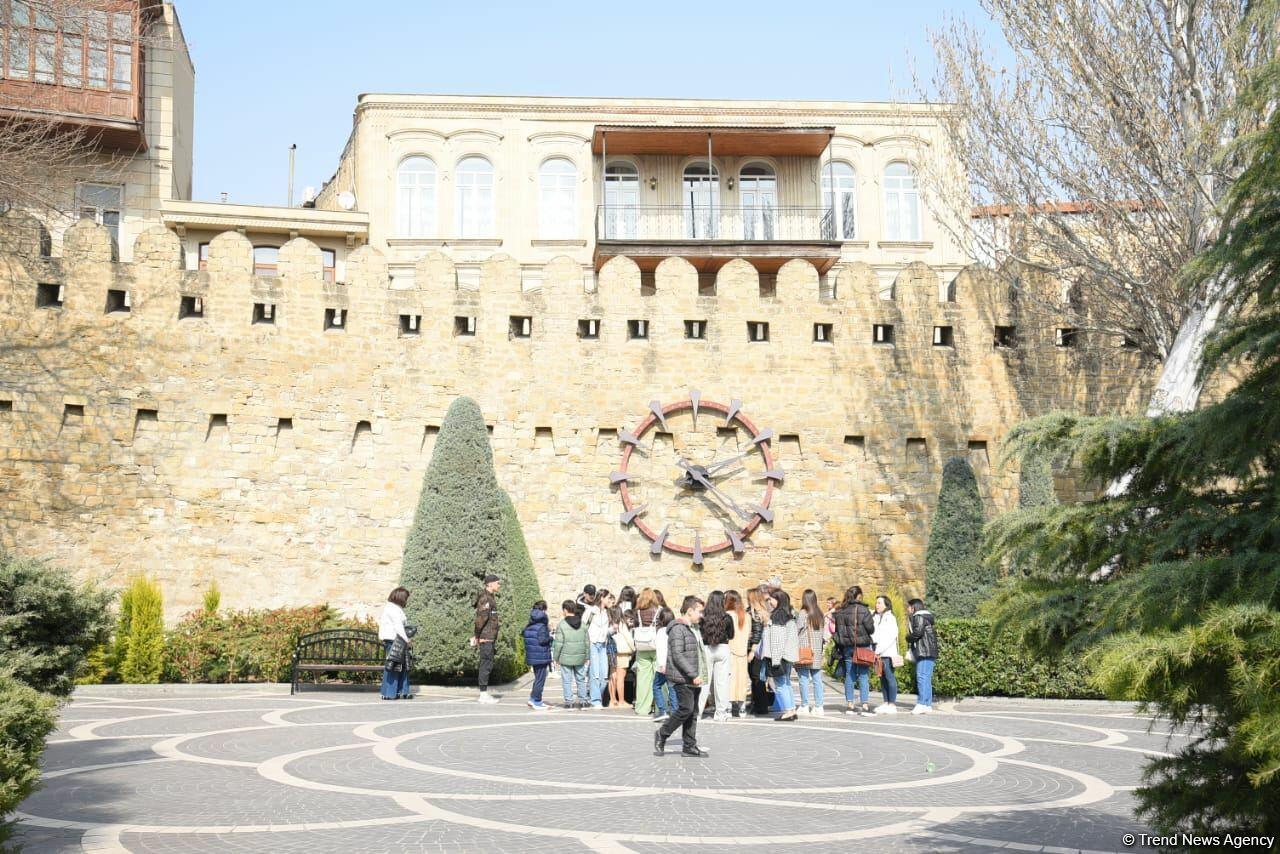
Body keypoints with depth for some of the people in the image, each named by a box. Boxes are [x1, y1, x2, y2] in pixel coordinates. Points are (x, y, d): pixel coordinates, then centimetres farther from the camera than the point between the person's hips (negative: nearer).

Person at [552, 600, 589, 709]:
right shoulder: (582, 624, 5)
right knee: (581, 679, 12)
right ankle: (582, 700, 14)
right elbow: (587, 642, 8)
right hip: (580, 657, 4)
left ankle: (569, 701, 3)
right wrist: (586, 656, 16)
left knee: (567, 680, 3)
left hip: (566, 657, -4)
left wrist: (556, 657, 1)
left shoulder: (561, 624, -10)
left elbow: (559, 643, -9)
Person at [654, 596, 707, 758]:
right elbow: (677, 655, -20)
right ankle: (662, 735, 3)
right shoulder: (678, 629, -12)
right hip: (681, 678, -10)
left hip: (688, 678, 10)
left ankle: (690, 747, 9)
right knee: (686, 709, -12)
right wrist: (693, 674, -22)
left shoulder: (688, 629, 20)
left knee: (692, 713, 7)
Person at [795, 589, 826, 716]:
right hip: (817, 651, 5)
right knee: (817, 679, 7)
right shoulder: (820, 615, 6)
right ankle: (819, 707, 6)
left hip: (804, 650, -5)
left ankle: (805, 706, 3)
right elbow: (824, 634, 9)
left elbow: (797, 632, -7)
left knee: (804, 679, 1)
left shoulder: (803, 614, -10)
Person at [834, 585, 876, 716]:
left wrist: (841, 642, 12)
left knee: (849, 675, 9)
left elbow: (837, 630, 6)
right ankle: (865, 705, -4)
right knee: (864, 675, -1)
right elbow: (870, 628, -9)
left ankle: (849, 705, 9)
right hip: (862, 646, -4)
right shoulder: (862, 610, -9)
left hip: (846, 647, 4)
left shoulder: (840, 612, 4)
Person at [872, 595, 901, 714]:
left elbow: (891, 637, -12)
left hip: (887, 653, -7)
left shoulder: (890, 618, -4)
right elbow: (873, 634, 19)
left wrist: (879, 650, -15)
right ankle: (886, 703, 11)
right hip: (878, 653, 7)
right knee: (882, 678, 7)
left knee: (889, 677, -8)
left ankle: (892, 705, -7)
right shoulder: (875, 618, 18)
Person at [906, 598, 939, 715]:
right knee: (927, 678, 10)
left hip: (924, 652, -10)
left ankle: (922, 704, -17)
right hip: (928, 652, 10)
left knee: (922, 676, -13)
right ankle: (927, 705, 11)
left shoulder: (919, 617, -6)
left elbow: (917, 632, -19)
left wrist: (909, 638, 0)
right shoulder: (925, 617, 24)